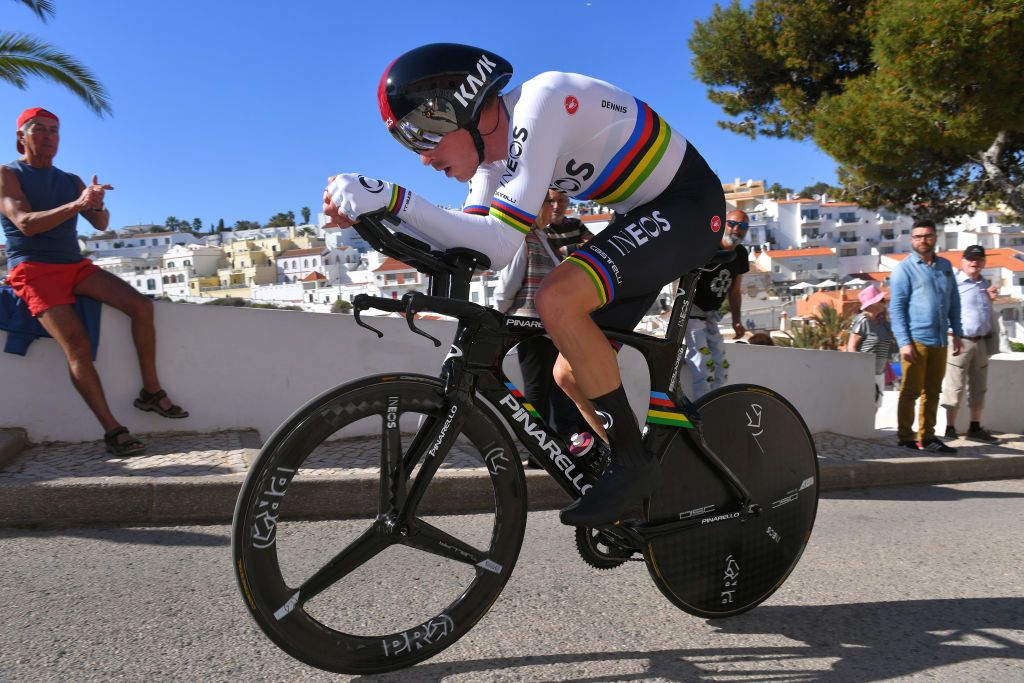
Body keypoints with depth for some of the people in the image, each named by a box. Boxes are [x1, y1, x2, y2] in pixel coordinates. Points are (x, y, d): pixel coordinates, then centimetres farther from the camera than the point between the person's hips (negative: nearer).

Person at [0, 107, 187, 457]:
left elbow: (101, 224, 7)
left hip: (76, 266, 5)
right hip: (34, 270, -5)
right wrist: (76, 204, -28)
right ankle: (112, 430, -24)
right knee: (77, 345, -24)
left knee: (141, 305, -17)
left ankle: (151, 392, -8)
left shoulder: (71, 180, 18)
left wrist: (97, 205, -18)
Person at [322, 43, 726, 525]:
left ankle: (633, 462, -13)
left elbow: (502, 243, -33)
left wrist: (394, 197, -34)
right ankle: (650, 491, 21)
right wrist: (372, 215, -13)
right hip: (645, 215, 9)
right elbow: (470, 246, -4)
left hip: (688, 204, -9)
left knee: (557, 299, -30)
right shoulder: (492, 147, 1)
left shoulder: (537, 107, -26)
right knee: (571, 374, 4)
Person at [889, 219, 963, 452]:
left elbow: (954, 302, 21)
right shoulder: (904, 268, -2)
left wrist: (957, 333, 14)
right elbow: (896, 308, -7)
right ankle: (905, 438, 5)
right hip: (916, 340, -6)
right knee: (910, 391, -2)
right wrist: (904, 342, -14)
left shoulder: (945, 266, 16)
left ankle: (927, 437, 18)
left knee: (932, 392, 10)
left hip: (939, 340, 6)